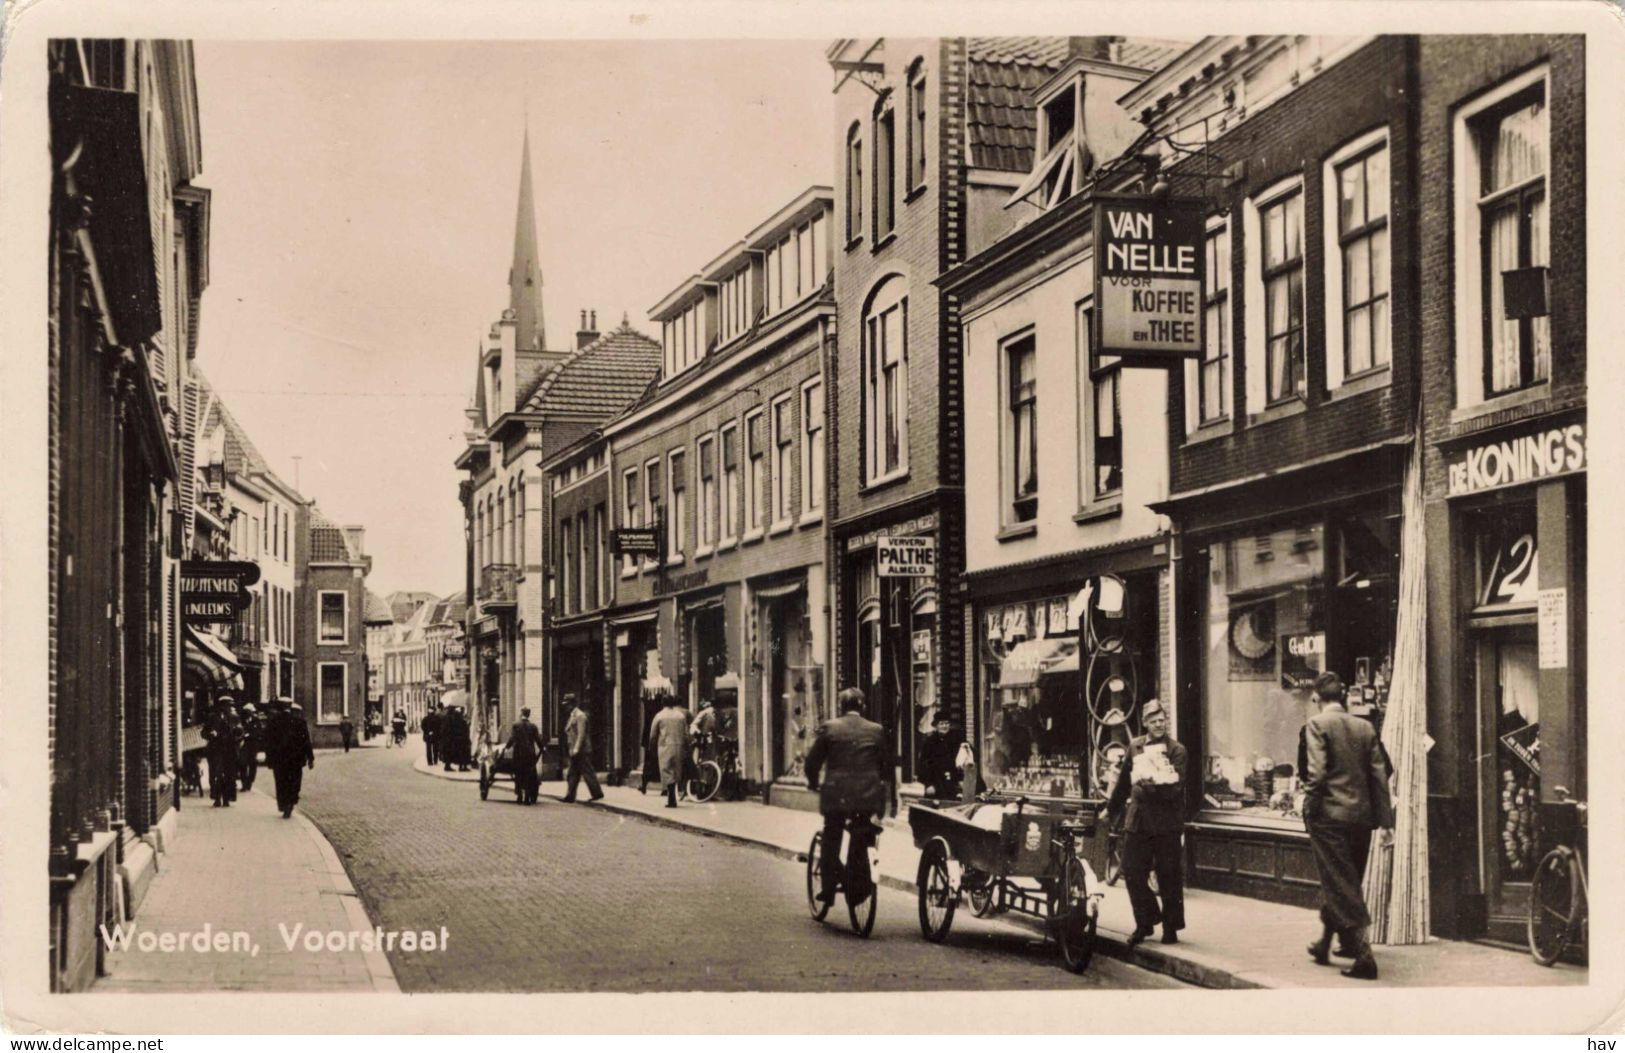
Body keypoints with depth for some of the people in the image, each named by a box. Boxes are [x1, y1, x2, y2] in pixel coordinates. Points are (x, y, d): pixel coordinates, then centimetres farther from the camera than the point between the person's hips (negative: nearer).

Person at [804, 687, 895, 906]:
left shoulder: (829, 727, 2)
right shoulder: (876, 730, 6)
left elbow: (813, 761, 4)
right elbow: (888, 766, 9)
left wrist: (813, 783, 23)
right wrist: (892, 799, 17)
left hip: (836, 795, -1)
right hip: (868, 796, 1)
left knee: (831, 841, 13)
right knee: (861, 843, 15)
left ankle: (829, 888, 12)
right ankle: (860, 883, 7)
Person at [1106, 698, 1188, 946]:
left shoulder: (1176, 750, -4)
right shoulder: (1134, 747, 11)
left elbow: (1174, 787, -14)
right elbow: (1124, 782, 21)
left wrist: (1150, 785, -24)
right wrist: (1111, 808, 27)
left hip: (1166, 823, -4)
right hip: (1137, 820, 4)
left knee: (1169, 877, 2)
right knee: (1132, 872, 2)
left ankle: (1171, 927, 15)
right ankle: (1145, 922, 18)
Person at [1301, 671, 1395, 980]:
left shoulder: (1317, 724, -7)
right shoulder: (1365, 727, 8)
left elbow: (1316, 771, -16)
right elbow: (1379, 774, 6)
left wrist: (1309, 809, -6)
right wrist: (1385, 820, 8)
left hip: (1329, 815, -6)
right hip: (1361, 816, 6)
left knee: (1340, 886, -3)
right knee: (1345, 883, 18)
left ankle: (1364, 956, -11)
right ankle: (1324, 945, 32)